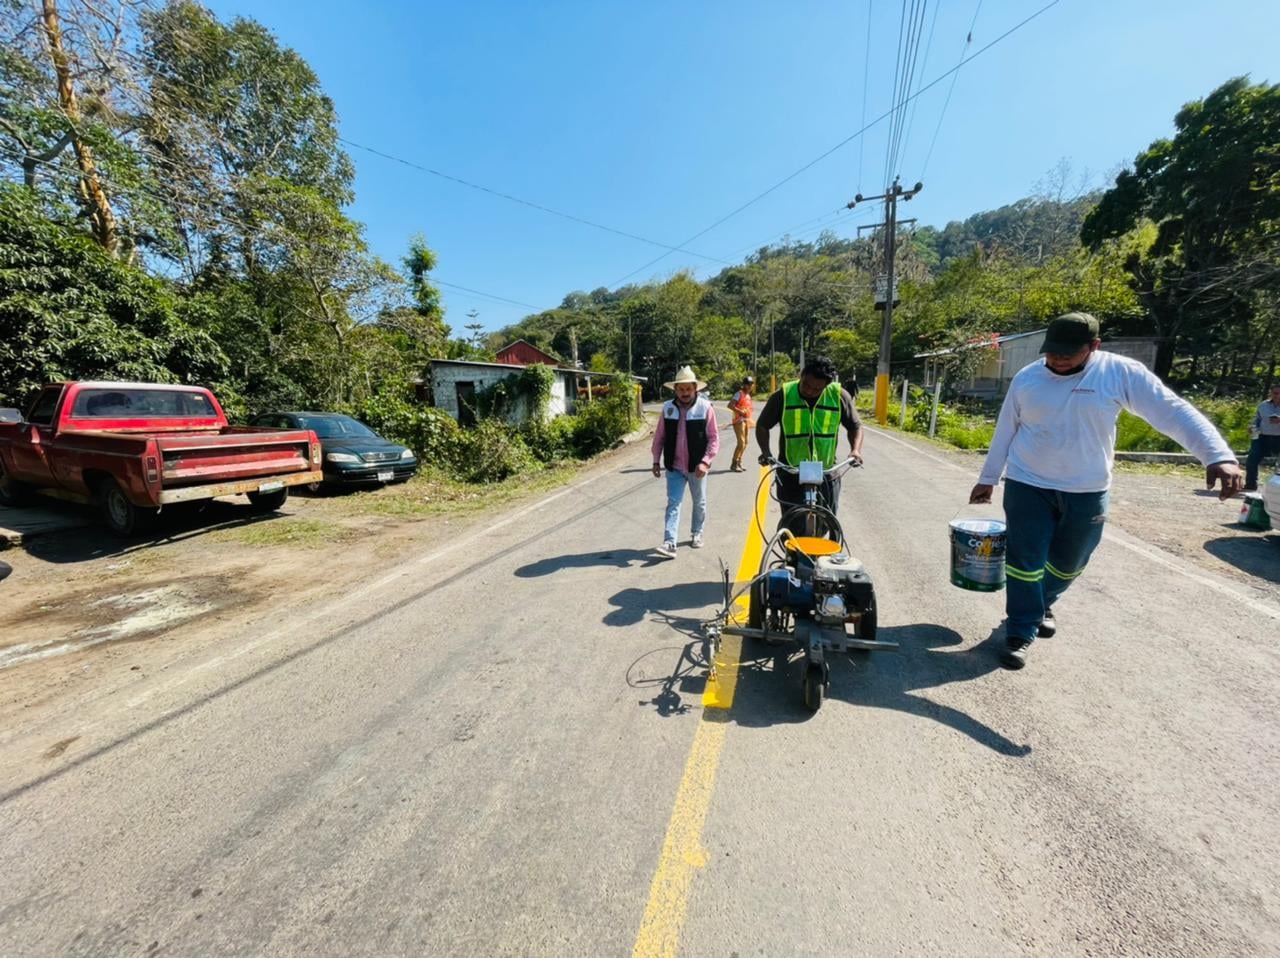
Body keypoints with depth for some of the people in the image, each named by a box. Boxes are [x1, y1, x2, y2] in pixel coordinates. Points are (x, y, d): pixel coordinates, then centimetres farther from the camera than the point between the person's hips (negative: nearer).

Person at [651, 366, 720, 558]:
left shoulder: (705, 407, -9)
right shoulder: (668, 407, 0)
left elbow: (714, 438, -10)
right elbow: (659, 437, 6)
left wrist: (705, 461, -19)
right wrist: (656, 461, 4)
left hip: (696, 467, -1)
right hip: (674, 466, 1)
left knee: (699, 503, 15)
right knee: (673, 503, -4)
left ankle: (697, 534, 35)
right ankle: (670, 543, -5)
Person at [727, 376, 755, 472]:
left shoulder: (748, 395, 16)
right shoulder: (739, 393, -10)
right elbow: (730, 405, -20)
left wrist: (749, 420, 16)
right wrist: (740, 411, -24)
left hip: (746, 421, 9)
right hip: (739, 421, -9)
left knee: (745, 443, 10)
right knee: (741, 443, -14)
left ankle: (739, 462, 20)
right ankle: (734, 464, -7)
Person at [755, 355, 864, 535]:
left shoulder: (839, 395, -4)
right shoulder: (783, 395, -7)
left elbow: (855, 426, 8)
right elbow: (762, 425, 4)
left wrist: (855, 449, -10)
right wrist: (766, 451, -11)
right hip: (790, 475, -1)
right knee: (793, 528, 1)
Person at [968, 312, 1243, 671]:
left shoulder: (1121, 373, -7)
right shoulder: (1027, 378, -3)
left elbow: (1173, 412, -12)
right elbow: (1005, 431, 4)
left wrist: (1219, 455, -26)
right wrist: (987, 478, 7)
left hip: (1086, 492, 1)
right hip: (1027, 486, -1)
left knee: (1068, 562, 17)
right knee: (1024, 561, -1)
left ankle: (1042, 604, 44)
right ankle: (1020, 632, 11)